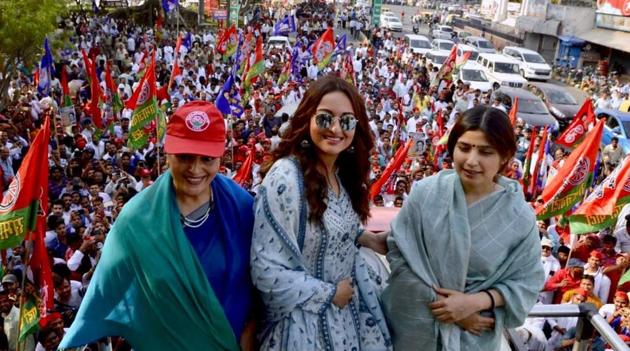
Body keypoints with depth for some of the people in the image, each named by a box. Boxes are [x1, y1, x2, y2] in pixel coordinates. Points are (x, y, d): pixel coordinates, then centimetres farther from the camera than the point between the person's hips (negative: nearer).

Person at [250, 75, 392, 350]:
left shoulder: (343, 172, -1)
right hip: (306, 323, -7)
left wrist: (364, 238, -1)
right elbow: (267, 272, -25)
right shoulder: (285, 179, -25)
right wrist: (329, 294, -16)